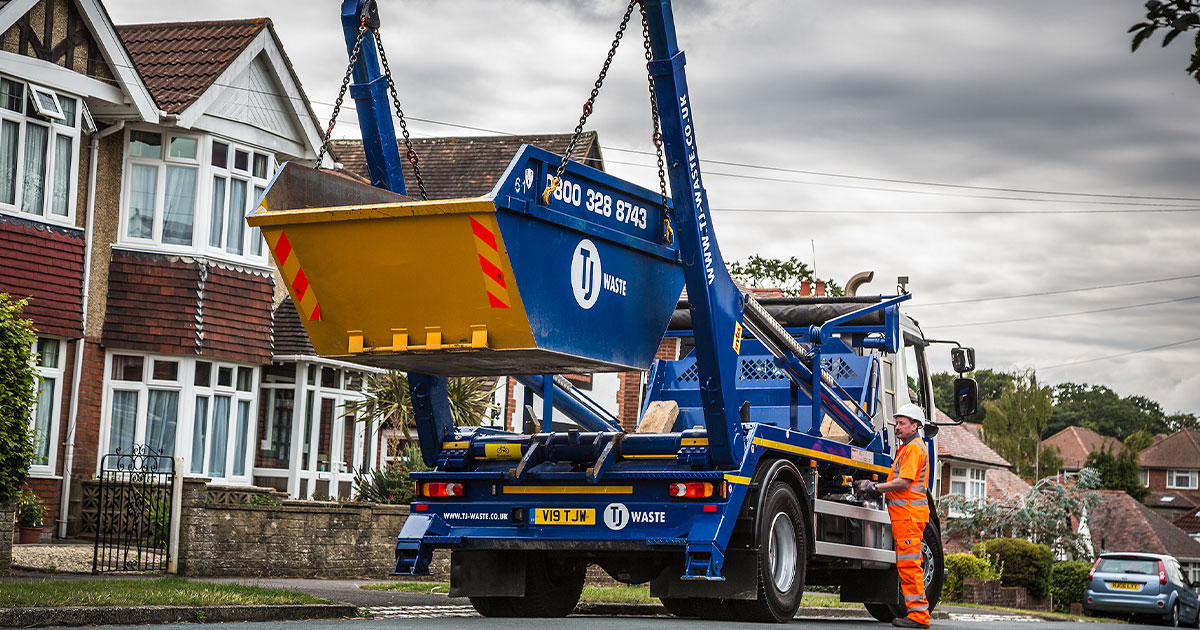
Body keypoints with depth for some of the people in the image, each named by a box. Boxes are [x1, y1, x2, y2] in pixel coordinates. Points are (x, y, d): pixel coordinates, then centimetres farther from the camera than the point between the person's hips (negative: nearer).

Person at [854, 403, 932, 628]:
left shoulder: (914, 448, -10)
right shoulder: (907, 447, 23)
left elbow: (904, 482, -19)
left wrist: (874, 486, -16)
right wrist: (875, 486, 13)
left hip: (909, 512, -11)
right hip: (904, 513, 11)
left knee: (909, 563, -10)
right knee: (906, 564, 10)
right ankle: (917, 612, 12)